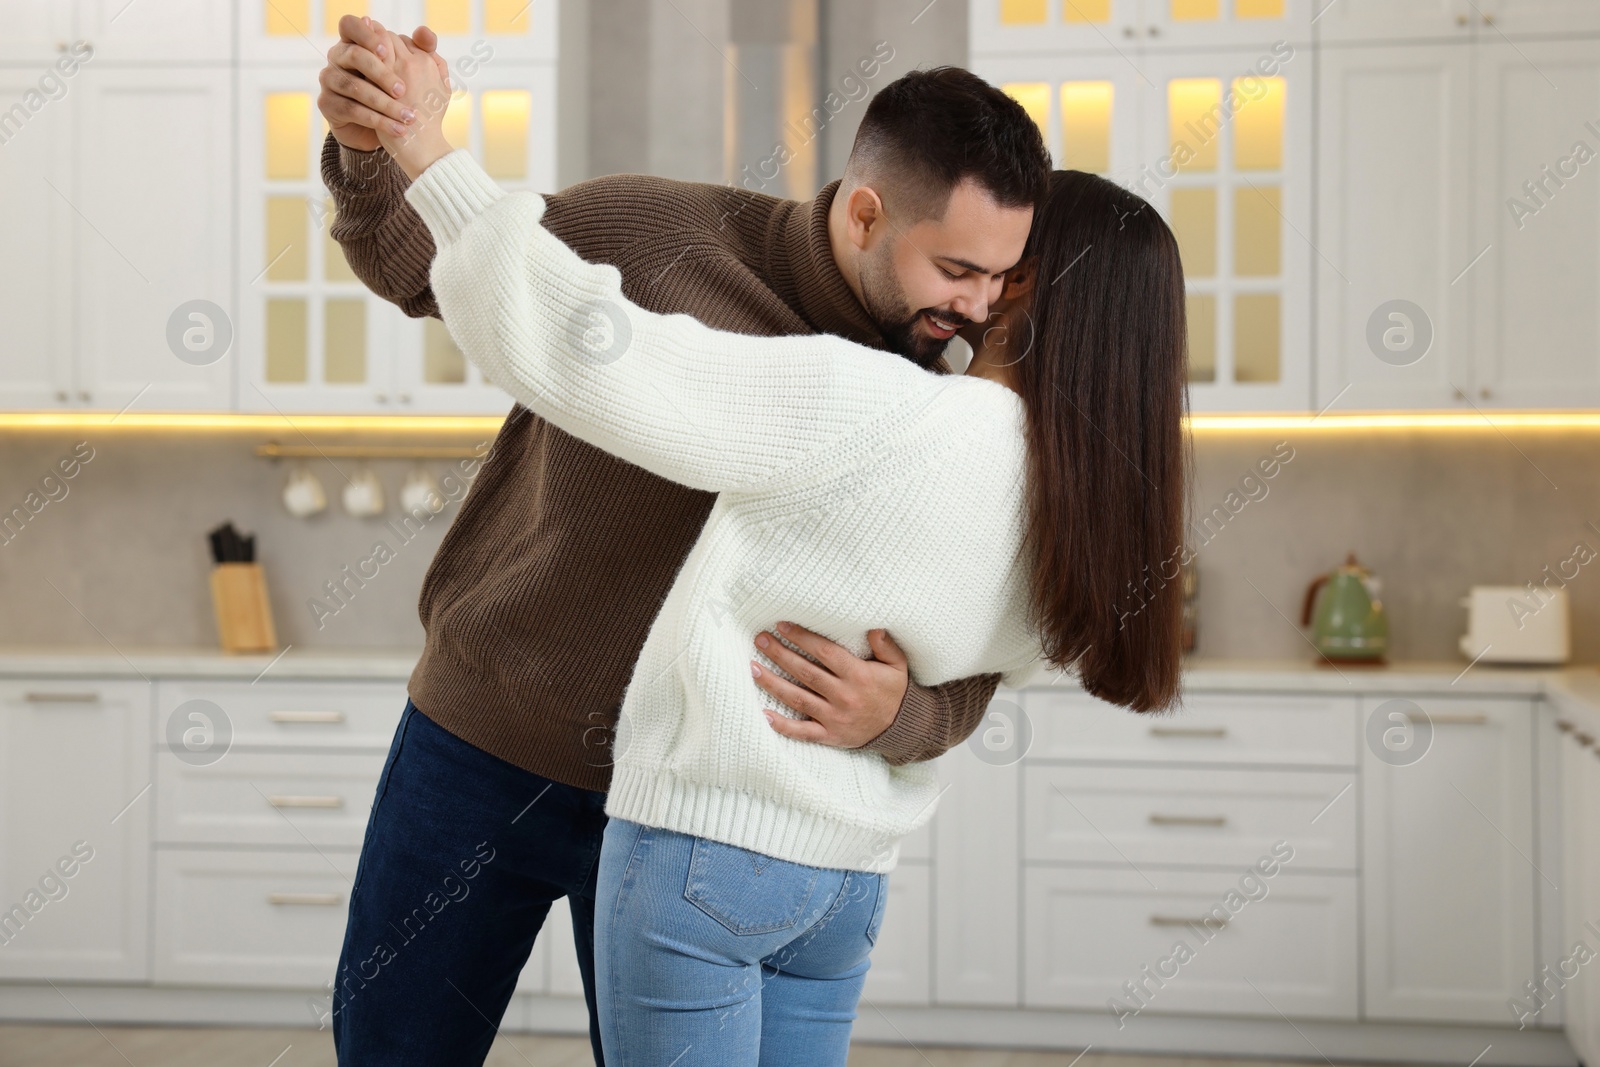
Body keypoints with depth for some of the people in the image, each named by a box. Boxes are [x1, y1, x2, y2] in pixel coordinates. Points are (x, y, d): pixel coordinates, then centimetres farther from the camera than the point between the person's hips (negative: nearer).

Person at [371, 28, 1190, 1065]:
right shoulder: (1083, 523, 2)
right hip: (850, 874, 7)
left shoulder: (873, 407, -19)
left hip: (704, 834, -6)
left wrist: (428, 151, -19)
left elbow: (586, 349, -24)